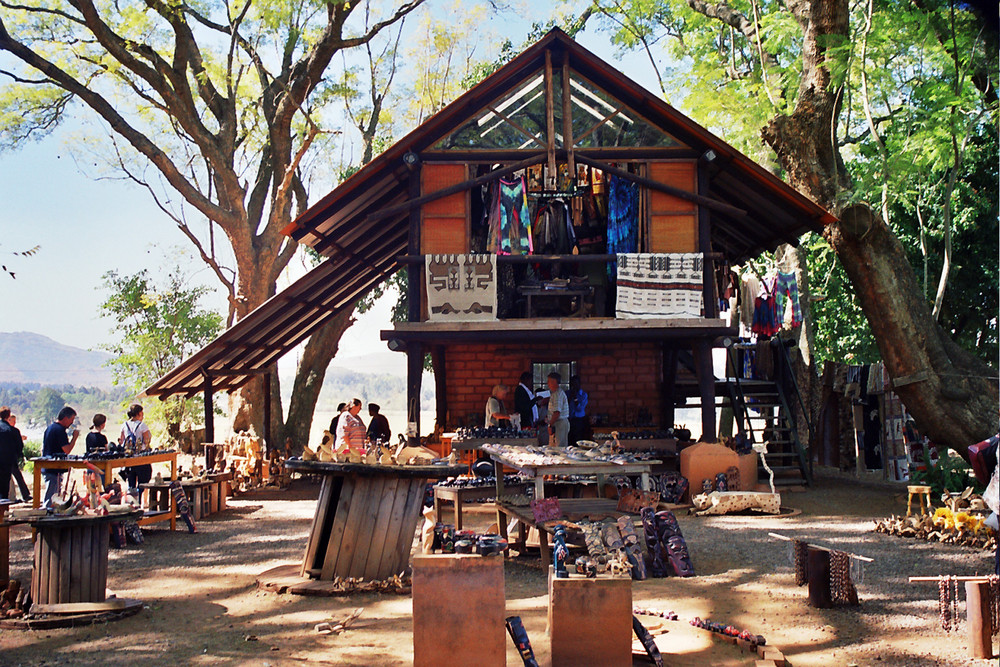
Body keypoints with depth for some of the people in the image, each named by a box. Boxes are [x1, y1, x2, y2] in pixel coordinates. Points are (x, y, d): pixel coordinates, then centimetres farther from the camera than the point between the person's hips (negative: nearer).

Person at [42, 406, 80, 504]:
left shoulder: (49, 428, 16)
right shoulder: (60, 430, -15)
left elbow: (42, 449, 23)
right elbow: (67, 450, -21)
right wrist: (74, 437, -10)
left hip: (45, 468, 10)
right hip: (55, 470, -10)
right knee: (51, 498, -9)